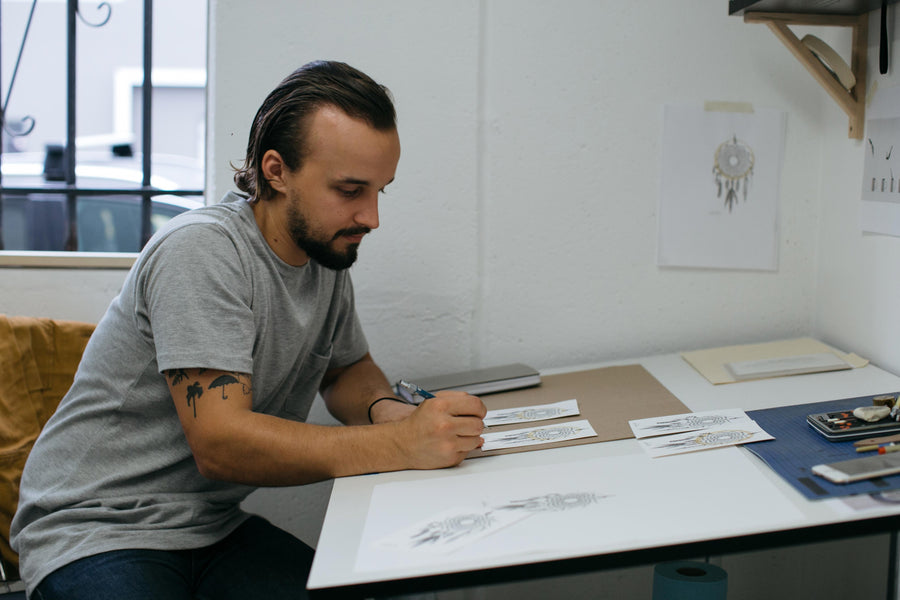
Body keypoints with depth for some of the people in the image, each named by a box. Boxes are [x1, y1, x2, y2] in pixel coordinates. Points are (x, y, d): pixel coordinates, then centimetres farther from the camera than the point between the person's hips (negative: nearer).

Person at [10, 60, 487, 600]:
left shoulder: (328, 252, 3)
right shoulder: (202, 250, -21)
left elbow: (348, 369, 19)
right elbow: (220, 443, -28)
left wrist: (384, 408, -5)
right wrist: (401, 444, -33)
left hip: (214, 526, 7)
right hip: (98, 531, -6)